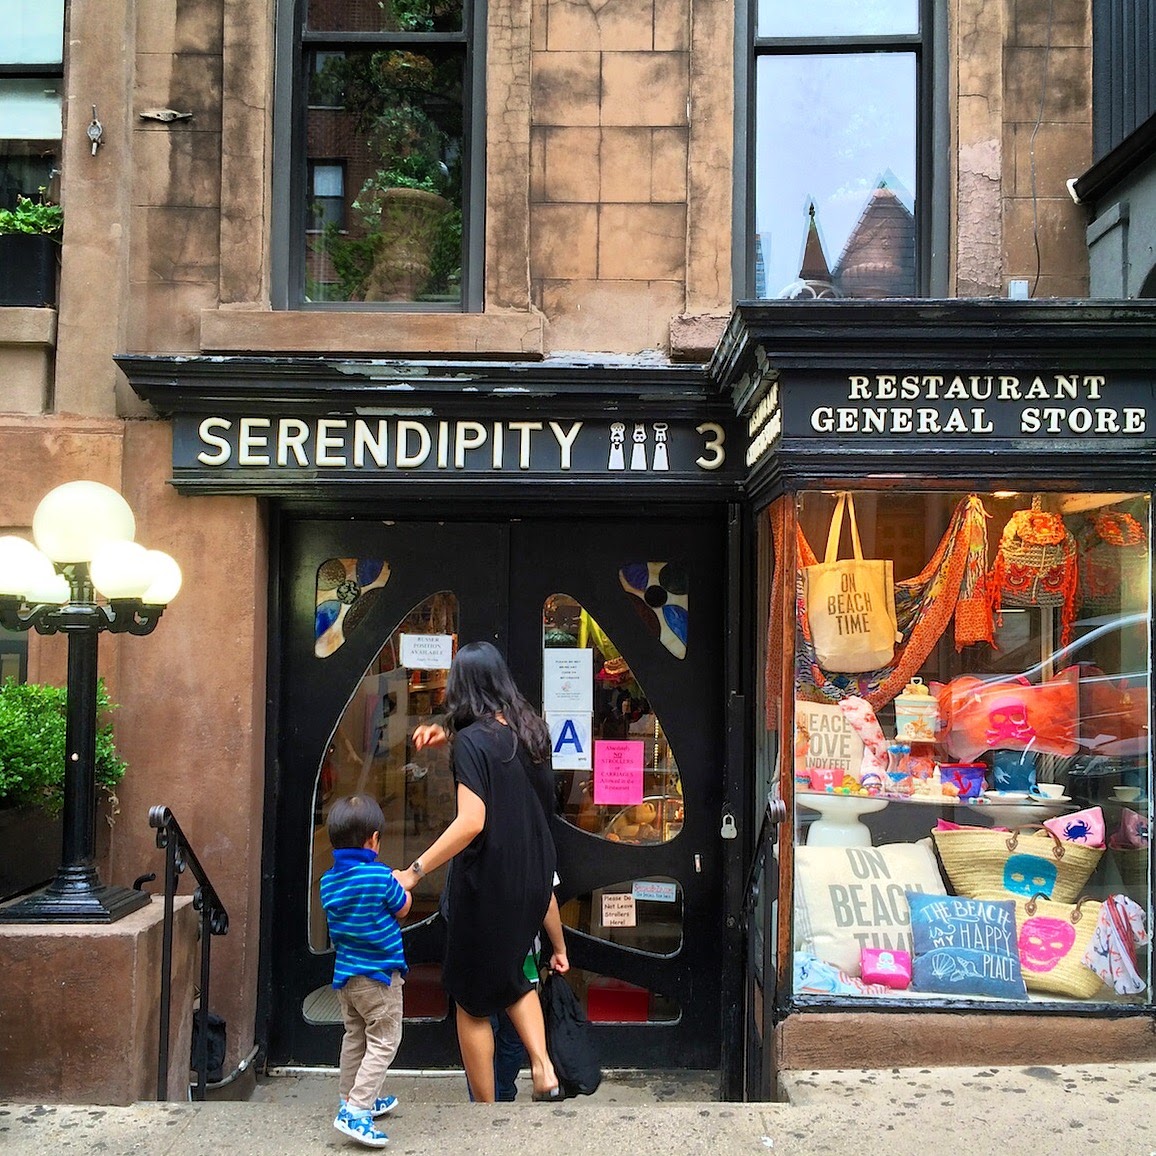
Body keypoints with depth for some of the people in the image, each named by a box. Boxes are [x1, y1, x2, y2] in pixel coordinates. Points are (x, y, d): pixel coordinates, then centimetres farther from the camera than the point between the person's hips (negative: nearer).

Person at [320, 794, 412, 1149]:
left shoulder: (328, 880, 0)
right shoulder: (380, 876, -21)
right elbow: (402, 908, -4)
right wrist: (403, 883, 17)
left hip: (344, 971, 7)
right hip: (378, 974, -7)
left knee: (354, 1037, 22)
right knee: (383, 1042, 0)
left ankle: (351, 1100, 33)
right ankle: (355, 1111, -8)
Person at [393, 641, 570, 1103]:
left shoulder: (472, 741, -17)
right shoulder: (528, 732, 3)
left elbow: (471, 823, -26)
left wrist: (414, 871, -23)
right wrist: (451, 735, 17)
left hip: (485, 884, -7)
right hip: (531, 878, 7)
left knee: (473, 1000, 10)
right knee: (512, 974, 28)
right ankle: (543, 1068, 12)